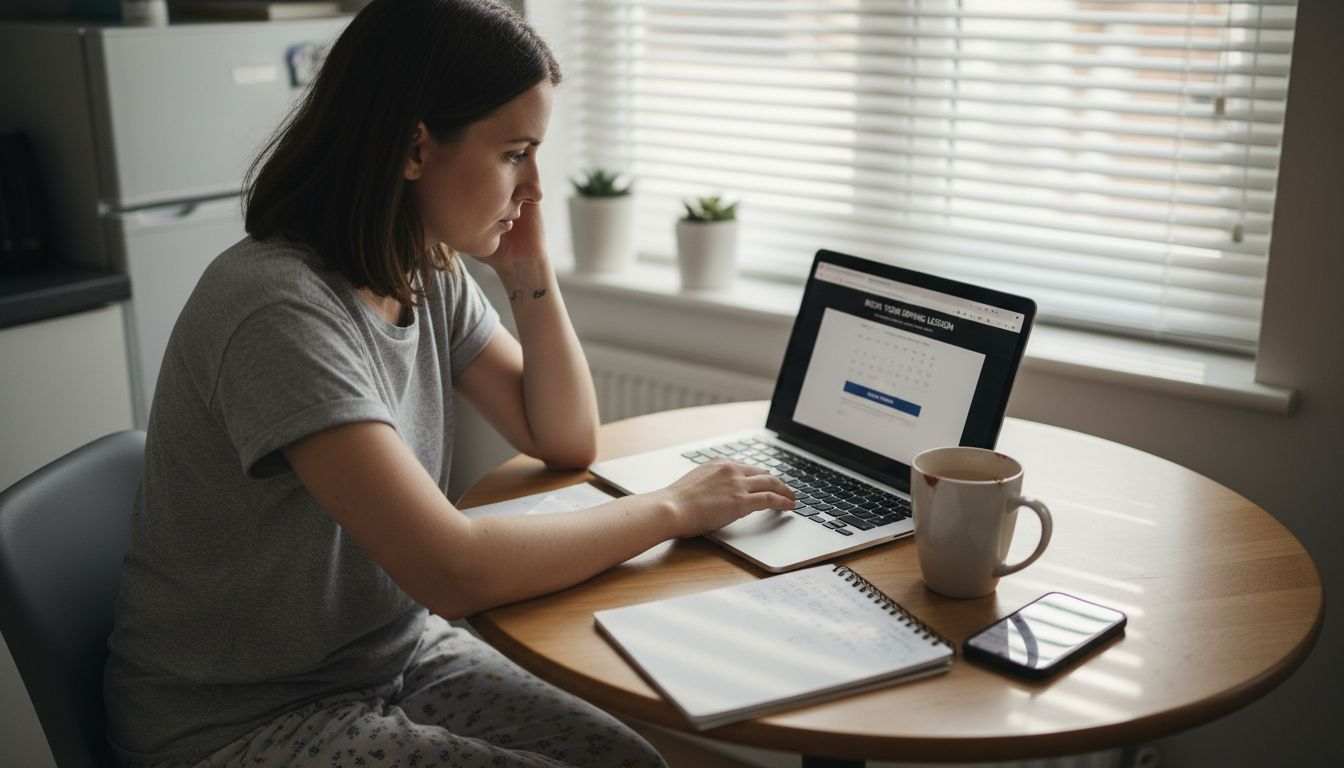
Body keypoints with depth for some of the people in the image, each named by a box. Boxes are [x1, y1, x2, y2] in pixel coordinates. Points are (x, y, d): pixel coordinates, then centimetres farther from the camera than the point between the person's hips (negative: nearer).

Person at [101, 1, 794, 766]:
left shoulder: (432, 278, -2)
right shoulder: (279, 309, -28)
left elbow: (567, 442, 6)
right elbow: (455, 572, -32)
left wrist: (530, 274, -7)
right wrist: (673, 507, -20)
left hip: (399, 652, 7)